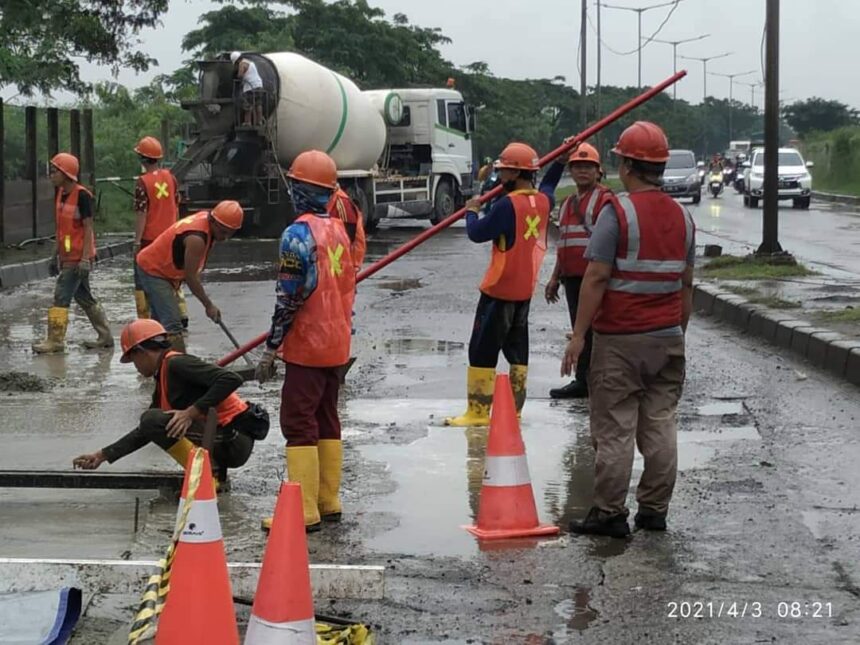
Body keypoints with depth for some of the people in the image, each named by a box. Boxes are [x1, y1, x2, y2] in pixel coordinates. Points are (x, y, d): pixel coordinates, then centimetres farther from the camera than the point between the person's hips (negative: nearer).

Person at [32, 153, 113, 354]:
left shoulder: (82, 195, -15)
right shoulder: (60, 194, 10)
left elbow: (88, 227, -16)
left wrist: (85, 258, -20)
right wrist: (58, 254, 18)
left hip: (79, 257, -9)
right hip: (67, 255, 9)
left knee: (61, 296, -9)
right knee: (83, 296, 14)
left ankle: (55, 341, -4)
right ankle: (105, 337, 22)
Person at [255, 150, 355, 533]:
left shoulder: (299, 234, -16)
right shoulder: (338, 230, 9)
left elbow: (289, 298, -17)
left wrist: (271, 348, -11)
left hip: (307, 347, -8)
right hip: (337, 345, 8)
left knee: (299, 423, -5)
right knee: (326, 420, 15)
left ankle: (305, 511, -6)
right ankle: (329, 502, 20)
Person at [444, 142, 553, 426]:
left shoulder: (508, 205, -21)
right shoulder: (543, 200, 3)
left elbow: (477, 233, -15)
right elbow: (546, 188, 29)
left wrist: (471, 212, 4)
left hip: (499, 290, -8)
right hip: (525, 290, 8)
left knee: (483, 349, -2)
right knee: (517, 349, 14)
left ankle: (478, 412, -2)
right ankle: (514, 409, 16)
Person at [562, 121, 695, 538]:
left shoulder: (617, 212, -12)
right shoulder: (682, 216, 8)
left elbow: (596, 278, -15)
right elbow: (686, 283, 13)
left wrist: (578, 335, -12)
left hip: (620, 339, -6)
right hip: (668, 338, 6)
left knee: (614, 429, -1)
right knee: (660, 426, 9)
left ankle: (609, 514, 2)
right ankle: (654, 511, 15)